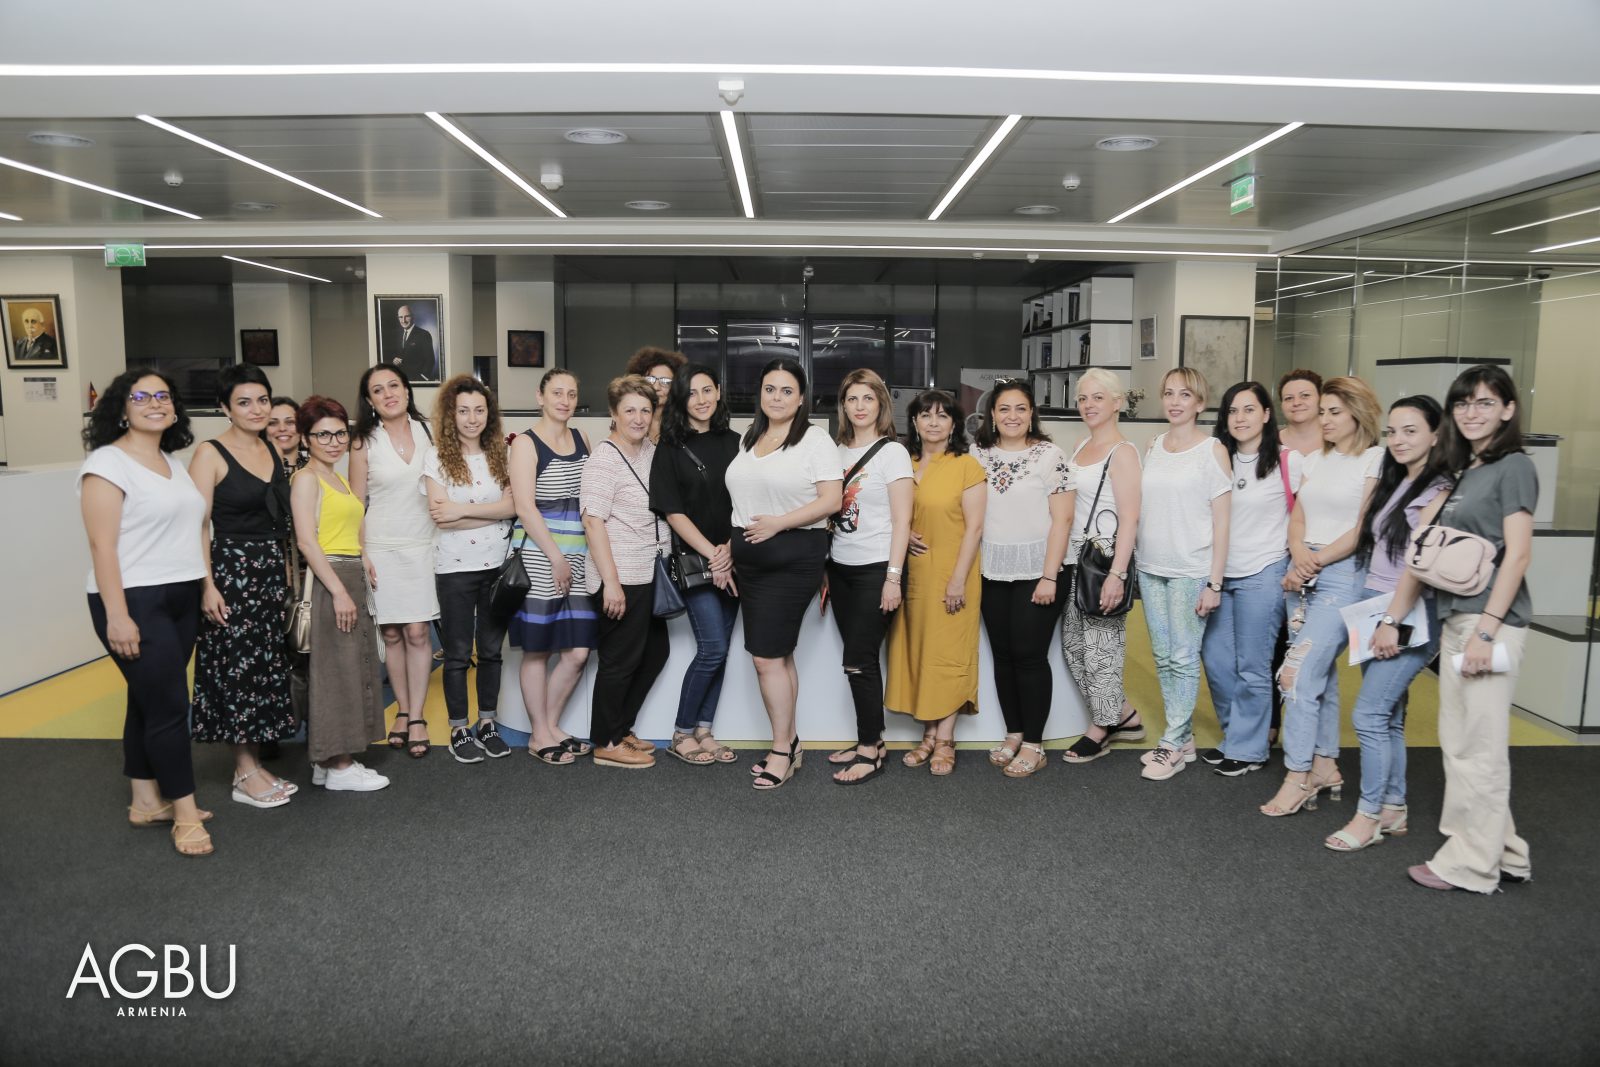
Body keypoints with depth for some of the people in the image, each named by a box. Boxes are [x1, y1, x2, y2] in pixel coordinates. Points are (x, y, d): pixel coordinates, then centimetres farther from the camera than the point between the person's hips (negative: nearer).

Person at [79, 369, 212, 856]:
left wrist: (206, 588, 12)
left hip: (181, 598, 7)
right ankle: (185, 814, 6)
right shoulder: (108, 462, -9)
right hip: (135, 601, -7)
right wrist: (116, 615, -19)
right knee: (169, 706, -4)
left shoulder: (174, 462, 14)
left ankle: (147, 801, 23)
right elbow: (102, 545, -15)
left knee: (148, 701, 14)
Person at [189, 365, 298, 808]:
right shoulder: (211, 454, -9)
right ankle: (245, 775, 9)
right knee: (238, 667, 0)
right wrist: (208, 585, -19)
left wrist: (290, 572, 10)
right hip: (232, 569, -6)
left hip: (273, 570, 7)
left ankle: (254, 765, 21)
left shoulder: (272, 450, 10)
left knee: (265, 666, 10)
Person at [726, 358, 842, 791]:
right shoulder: (748, 439, 14)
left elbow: (831, 499, -12)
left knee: (766, 656, -7)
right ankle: (790, 744, 22)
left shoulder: (815, 439, -6)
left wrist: (779, 522, -17)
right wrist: (730, 545, 11)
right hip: (749, 556, 7)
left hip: (794, 555, -7)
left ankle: (782, 748, 7)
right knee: (779, 653, 12)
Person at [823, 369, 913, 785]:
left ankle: (870, 751, 4)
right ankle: (870, 740, 18)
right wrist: (824, 570, 9)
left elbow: (901, 520, -8)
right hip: (840, 567, 5)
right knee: (858, 659, 8)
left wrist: (893, 577, -13)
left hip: (875, 569, -5)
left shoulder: (892, 452, -4)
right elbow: (829, 510, 14)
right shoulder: (837, 451, 11)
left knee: (860, 659, -6)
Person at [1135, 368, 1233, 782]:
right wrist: (1131, 565, 9)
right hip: (1150, 568, 5)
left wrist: (1214, 583, -12)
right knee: (1163, 658, 10)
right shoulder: (1153, 448, 10)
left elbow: (1221, 521, -7)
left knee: (1183, 658, -1)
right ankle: (1183, 738, 22)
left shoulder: (1212, 450, -5)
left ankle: (1172, 746, 9)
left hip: (1191, 571, -5)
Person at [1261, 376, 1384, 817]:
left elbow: (1363, 529, -13)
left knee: (1299, 673, -13)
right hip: (1303, 575, 7)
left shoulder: (1377, 460, -6)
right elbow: (1297, 518, 10)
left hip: (1344, 575, -7)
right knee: (1321, 672, 12)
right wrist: (1299, 556, -9)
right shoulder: (1319, 461, 15)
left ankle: (1298, 777, -4)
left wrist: (1316, 561, -11)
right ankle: (1326, 767, 22)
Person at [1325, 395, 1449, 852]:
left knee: (1369, 714, -8)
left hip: (1410, 615, -8)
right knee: (1388, 716, 12)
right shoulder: (1393, 483, 15)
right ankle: (1394, 810, 22)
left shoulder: (1440, 491, -10)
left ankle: (1369, 815, 4)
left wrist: (1397, 620, -18)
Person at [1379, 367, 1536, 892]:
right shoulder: (1463, 472, 17)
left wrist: (1486, 630, -19)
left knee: (1478, 746, -2)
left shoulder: (1513, 467, -5)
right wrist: (1392, 618, 11)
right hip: (1454, 618, 8)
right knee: (1459, 742, 12)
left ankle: (1472, 865, 9)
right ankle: (1501, 852, 23)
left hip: (1490, 621, -8)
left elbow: (1518, 553, -13)